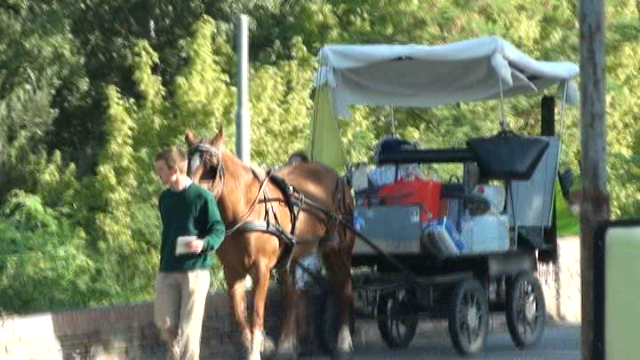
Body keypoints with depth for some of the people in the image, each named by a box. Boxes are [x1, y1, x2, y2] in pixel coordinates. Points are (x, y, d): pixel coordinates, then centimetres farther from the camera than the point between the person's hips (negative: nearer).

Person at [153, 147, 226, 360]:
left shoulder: (201, 197, -9)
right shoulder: (165, 199, 11)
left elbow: (219, 229, -8)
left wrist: (204, 243, -28)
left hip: (195, 270, -6)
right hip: (168, 270, 6)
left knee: (189, 326, -4)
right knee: (163, 322, 3)